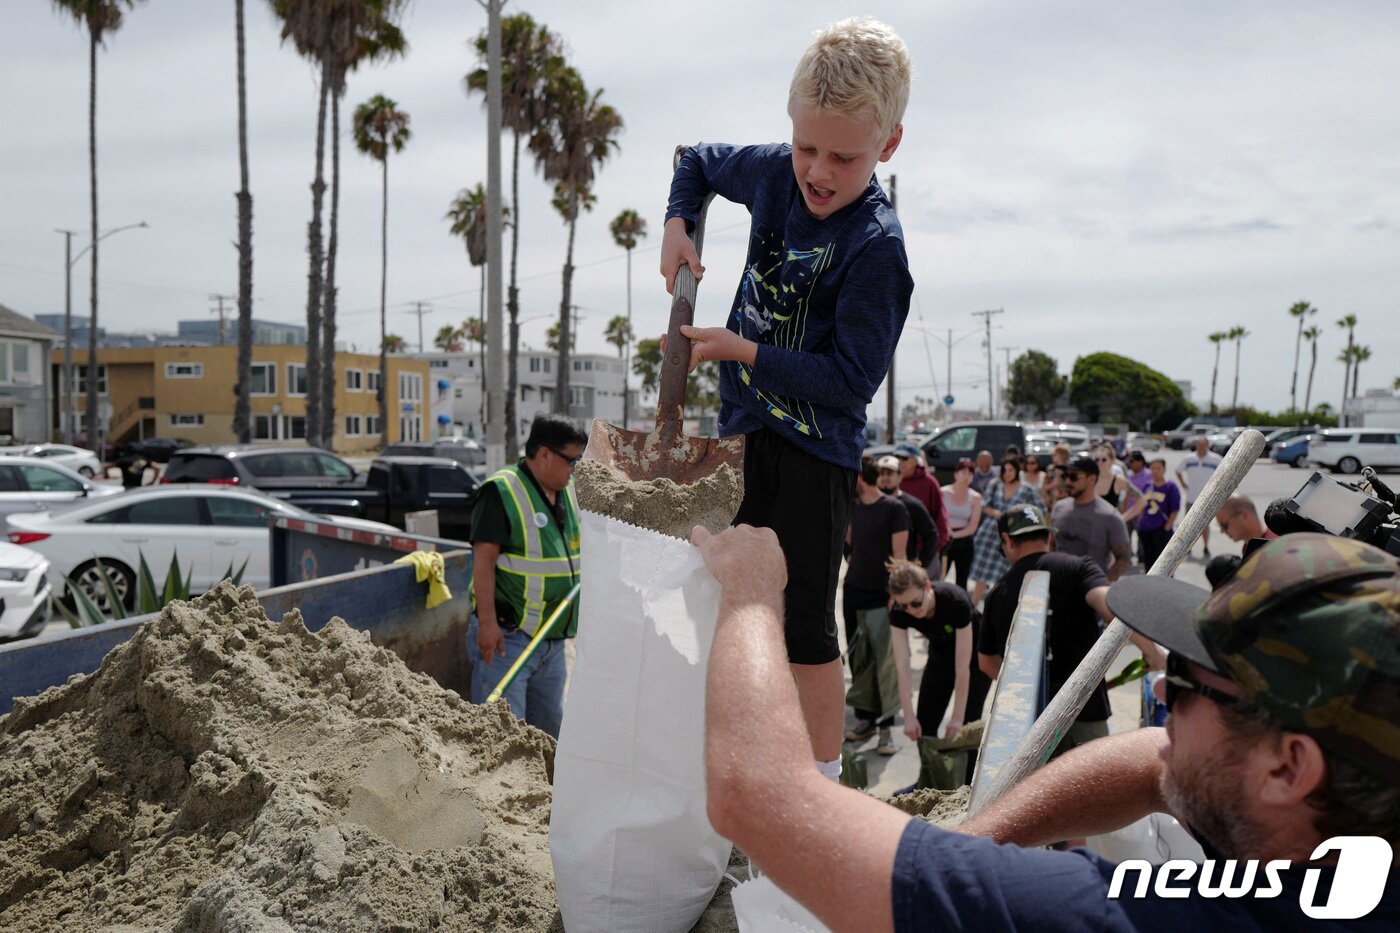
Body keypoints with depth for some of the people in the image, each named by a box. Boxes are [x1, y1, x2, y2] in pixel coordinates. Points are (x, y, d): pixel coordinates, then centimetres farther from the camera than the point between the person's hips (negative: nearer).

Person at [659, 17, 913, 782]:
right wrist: (677, 225, 2)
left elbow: (851, 380, -23)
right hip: (743, 432, 7)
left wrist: (741, 350, -20)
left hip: (814, 454, -7)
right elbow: (698, 161, 20)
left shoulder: (876, 247, -21)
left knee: (805, 630, -3)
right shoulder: (775, 172, -1)